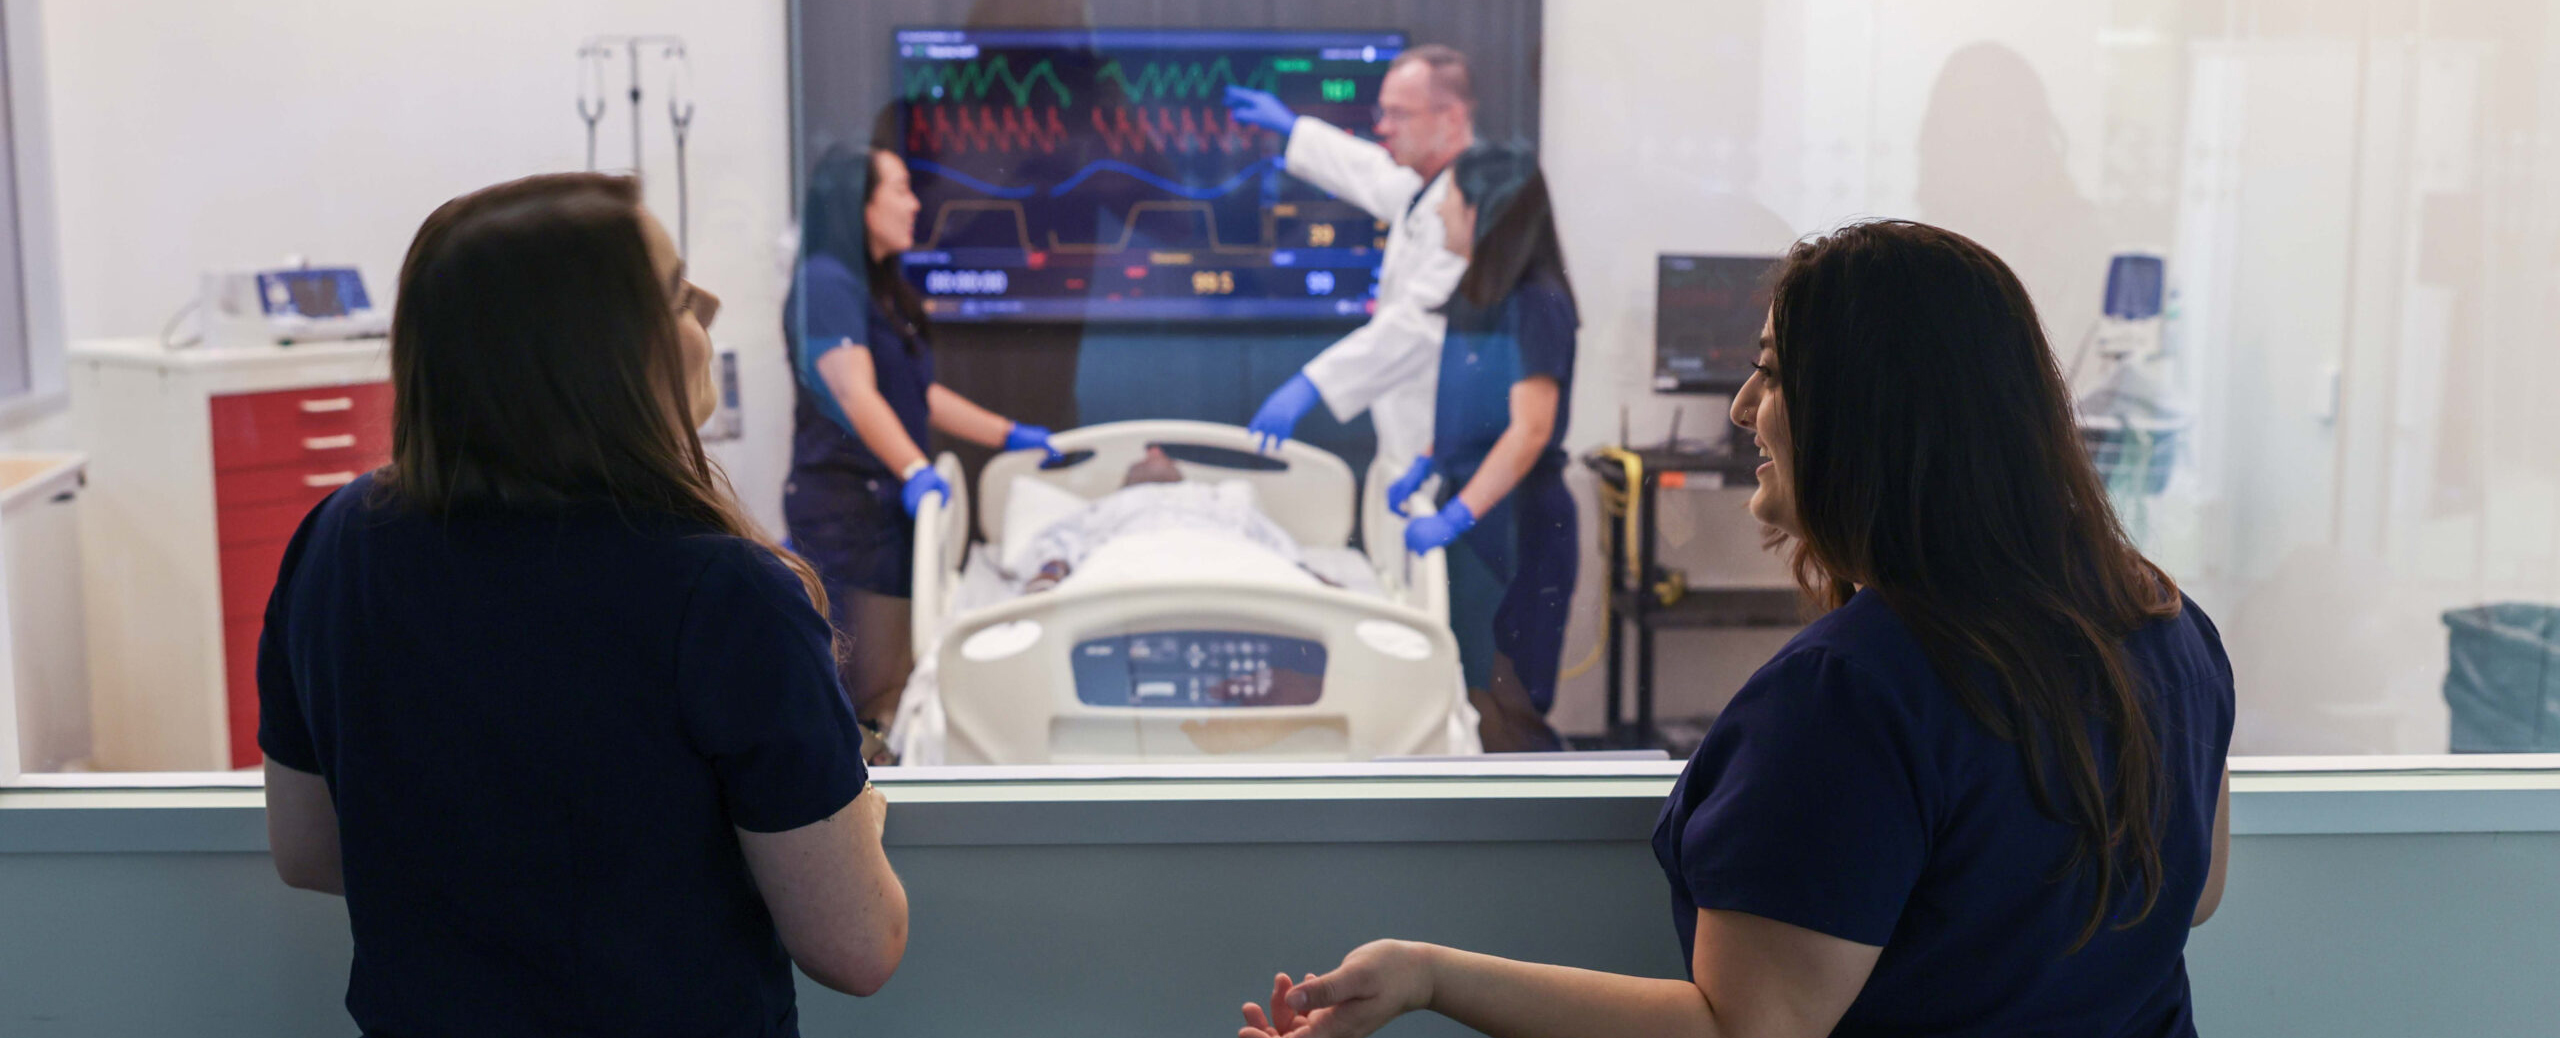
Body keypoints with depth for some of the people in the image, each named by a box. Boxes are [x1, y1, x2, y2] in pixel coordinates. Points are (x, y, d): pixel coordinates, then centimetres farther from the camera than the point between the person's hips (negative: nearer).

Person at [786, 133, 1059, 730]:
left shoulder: (882, 290, 20)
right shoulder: (826, 282, -11)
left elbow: (919, 395, 24)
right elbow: (854, 393, -22)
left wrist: (1009, 435, 22)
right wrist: (914, 470, -33)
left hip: (887, 502, 9)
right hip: (842, 502, -9)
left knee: (899, 664, 5)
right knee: (854, 677, -11)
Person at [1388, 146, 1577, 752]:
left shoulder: (1536, 303, -17)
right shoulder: (1475, 293, 10)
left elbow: (1530, 430, -23)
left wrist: (1456, 516, -25)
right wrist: (1424, 467, 17)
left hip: (1516, 518, -9)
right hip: (1468, 505, 9)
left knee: (1499, 694, -4)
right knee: (1461, 685, 11)